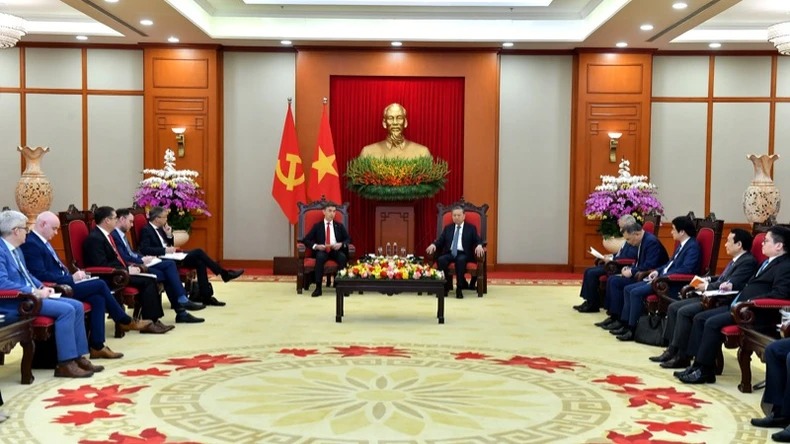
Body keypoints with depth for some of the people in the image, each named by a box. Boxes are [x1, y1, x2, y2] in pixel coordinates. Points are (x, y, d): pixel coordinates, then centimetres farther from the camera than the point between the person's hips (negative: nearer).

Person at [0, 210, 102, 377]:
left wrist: (42, 287, 7)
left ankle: (78, 356, 2)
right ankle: (65, 364, -18)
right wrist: (35, 292, -23)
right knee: (66, 310, -23)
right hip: (16, 301, -10)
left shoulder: (16, 249, 17)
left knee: (77, 306, 0)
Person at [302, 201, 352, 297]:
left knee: (343, 257, -34)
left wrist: (341, 244, -9)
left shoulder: (340, 226, 17)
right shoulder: (317, 226, 10)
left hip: (336, 250, 1)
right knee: (320, 256, -38)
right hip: (322, 250, -1)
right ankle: (318, 287, -35)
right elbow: (306, 240, 6)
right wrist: (316, 246, -14)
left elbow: (348, 239, 14)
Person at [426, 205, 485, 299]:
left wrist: (479, 245, -21)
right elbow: (440, 241, 13)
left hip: (463, 254, -2)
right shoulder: (448, 228, 21)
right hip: (450, 253, 3)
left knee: (461, 260, -38)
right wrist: (433, 245, -10)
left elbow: (478, 240, 3)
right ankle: (445, 286, -21)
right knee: (441, 260, -32)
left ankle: (459, 288, -32)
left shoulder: (471, 228, 14)